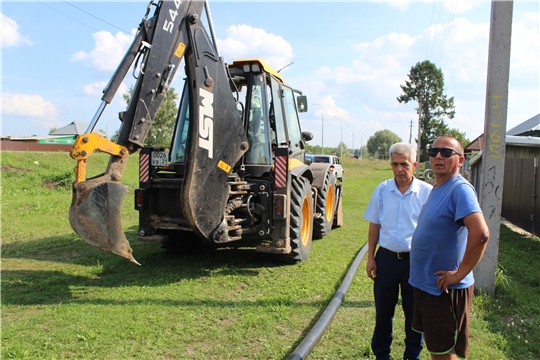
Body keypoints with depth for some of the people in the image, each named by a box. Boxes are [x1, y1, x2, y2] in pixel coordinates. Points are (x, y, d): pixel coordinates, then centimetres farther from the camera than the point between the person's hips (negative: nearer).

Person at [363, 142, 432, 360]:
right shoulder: (382, 190, 0)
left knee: (414, 312, 12)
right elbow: (374, 226, 5)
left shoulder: (427, 192, -7)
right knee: (383, 310, 14)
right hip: (386, 258, 2)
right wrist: (370, 258, 2)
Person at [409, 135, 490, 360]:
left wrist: (460, 274, -24)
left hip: (445, 289, -9)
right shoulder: (436, 188, 9)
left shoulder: (460, 189, -20)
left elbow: (480, 234, -33)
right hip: (425, 283, 9)